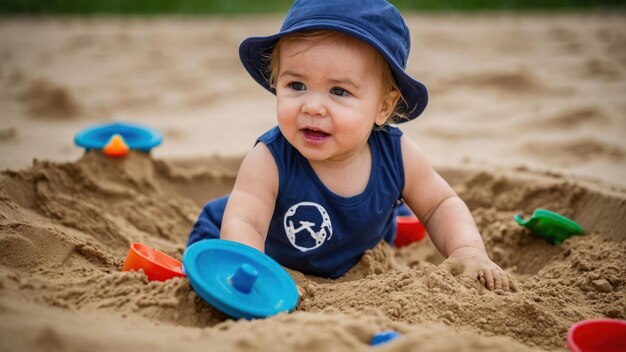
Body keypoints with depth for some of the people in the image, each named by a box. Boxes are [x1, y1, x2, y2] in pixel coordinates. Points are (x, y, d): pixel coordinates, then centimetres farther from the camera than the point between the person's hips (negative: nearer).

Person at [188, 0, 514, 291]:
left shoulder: (397, 156, -27)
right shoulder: (268, 162, -40)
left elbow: (442, 205, -11)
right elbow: (243, 223, -48)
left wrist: (467, 251, -30)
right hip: (274, 258, -2)